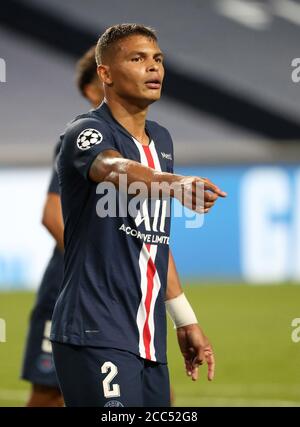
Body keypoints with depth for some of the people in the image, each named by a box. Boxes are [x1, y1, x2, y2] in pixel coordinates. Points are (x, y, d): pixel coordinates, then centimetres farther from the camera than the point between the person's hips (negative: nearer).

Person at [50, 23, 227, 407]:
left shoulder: (161, 139, 16)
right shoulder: (87, 132, -9)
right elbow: (116, 170, -34)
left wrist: (184, 320, 21)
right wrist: (175, 185, -53)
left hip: (150, 341, 8)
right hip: (96, 336, -8)